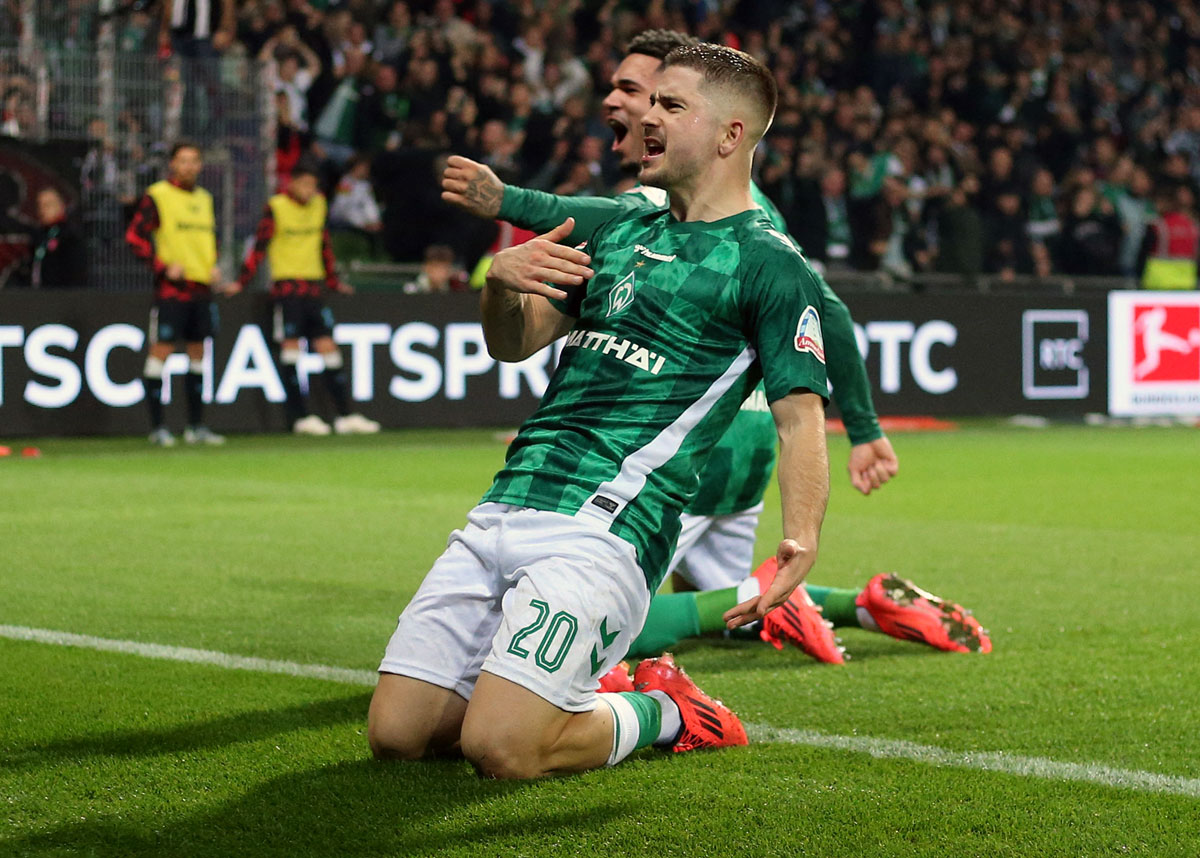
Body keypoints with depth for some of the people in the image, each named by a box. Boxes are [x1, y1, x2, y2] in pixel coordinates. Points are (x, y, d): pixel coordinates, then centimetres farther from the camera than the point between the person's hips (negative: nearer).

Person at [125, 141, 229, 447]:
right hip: (171, 286, -7)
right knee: (161, 350, -8)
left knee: (197, 353, 9)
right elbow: (135, 236, -9)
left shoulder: (204, 198, 15)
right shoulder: (156, 196, -5)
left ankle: (196, 427, 15)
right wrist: (164, 267, -15)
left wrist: (214, 266, 10)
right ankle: (157, 427, -4)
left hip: (201, 286, 7)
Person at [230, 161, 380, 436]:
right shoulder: (276, 207, -4)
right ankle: (301, 417, -6)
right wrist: (242, 281, -9)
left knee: (328, 347, 2)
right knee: (290, 346, -6)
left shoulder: (319, 204, 12)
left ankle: (345, 416, 3)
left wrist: (333, 282, 24)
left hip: (313, 287, 5)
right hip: (286, 286, -5)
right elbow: (260, 246, -4)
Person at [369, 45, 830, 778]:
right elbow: (514, 345, 23)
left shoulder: (769, 264, -1)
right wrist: (503, 284, -1)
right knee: (396, 734, -1)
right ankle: (565, 690, 22)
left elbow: (801, 416, -7)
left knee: (501, 750, -20)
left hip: (603, 531, -7)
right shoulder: (623, 234, 21)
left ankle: (660, 713, 8)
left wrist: (802, 537, -26)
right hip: (502, 514, 7)